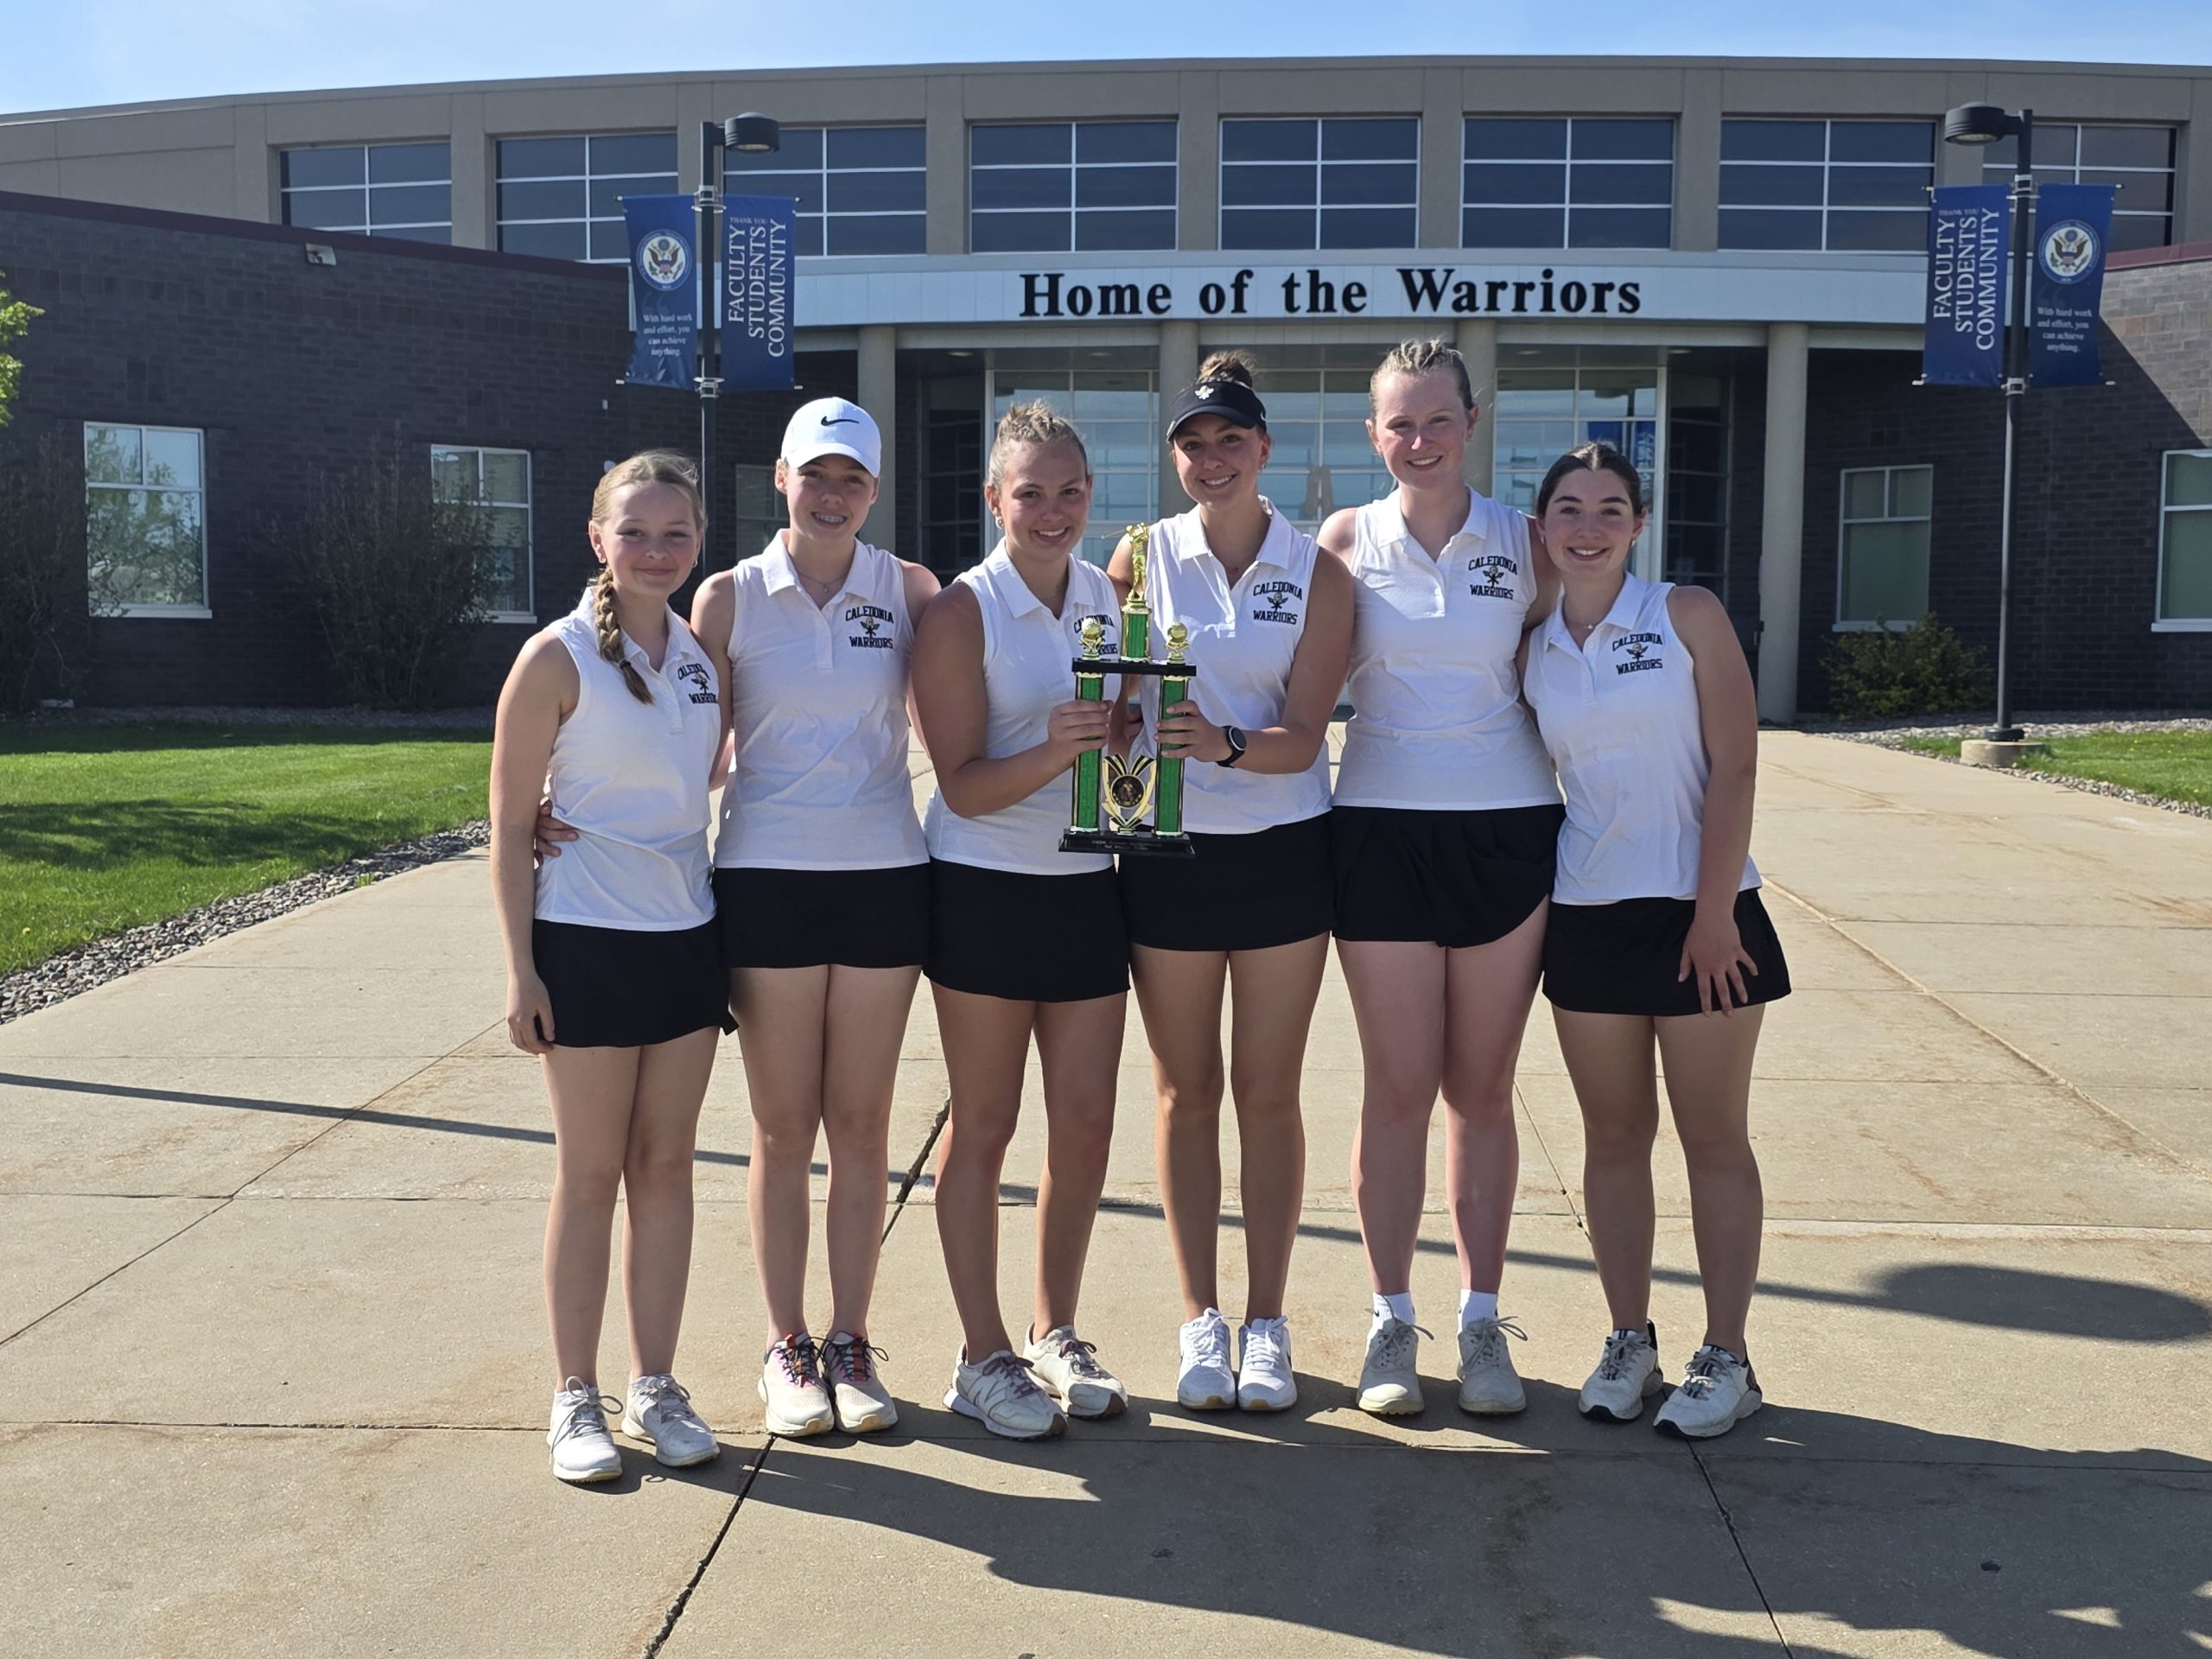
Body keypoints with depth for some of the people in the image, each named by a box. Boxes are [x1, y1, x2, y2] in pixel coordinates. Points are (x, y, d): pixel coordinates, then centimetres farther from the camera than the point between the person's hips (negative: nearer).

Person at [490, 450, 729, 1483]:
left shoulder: (705, 653, 6)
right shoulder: (558, 659, -9)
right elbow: (510, 824, -8)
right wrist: (519, 967, -11)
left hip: (686, 934, 5)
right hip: (586, 941, -5)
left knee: (666, 1168, 10)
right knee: (590, 1176, 4)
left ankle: (655, 1387, 21)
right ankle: (576, 1399, 17)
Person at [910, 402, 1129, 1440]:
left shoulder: (1110, 595, 6)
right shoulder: (963, 611, -9)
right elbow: (964, 784, -13)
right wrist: (1054, 751, -30)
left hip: (1086, 885, 5)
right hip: (985, 888, -5)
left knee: (1086, 1123, 8)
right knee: (983, 1125, 4)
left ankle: (1054, 1335, 25)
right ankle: (982, 1359, 16)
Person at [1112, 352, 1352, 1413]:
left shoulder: (1316, 570, -2)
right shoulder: (1144, 556, 1)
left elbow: (1303, 737, -9)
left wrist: (1225, 744, -27)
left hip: (1283, 849, -1)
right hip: (1168, 849, 1)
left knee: (1268, 1089, 6)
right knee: (1186, 1088, 8)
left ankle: (1266, 1322, 18)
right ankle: (1200, 1318, 20)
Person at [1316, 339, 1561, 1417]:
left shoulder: (1523, 540, 4)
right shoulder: (1347, 539, 3)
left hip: (1507, 830, 1)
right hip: (1382, 831, -1)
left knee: (1481, 1088, 8)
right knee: (1397, 1089, 3)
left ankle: (1482, 1321, 20)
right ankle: (1391, 1323, 17)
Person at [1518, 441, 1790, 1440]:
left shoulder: (1687, 615, -5)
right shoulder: (1532, 652, 6)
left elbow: (1735, 766, -9)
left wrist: (1713, 912, -14)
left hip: (1699, 910, -3)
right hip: (1586, 914, 4)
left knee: (1714, 1137, 5)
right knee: (1612, 1136, 10)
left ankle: (1726, 1359, 15)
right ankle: (1629, 1342, 23)